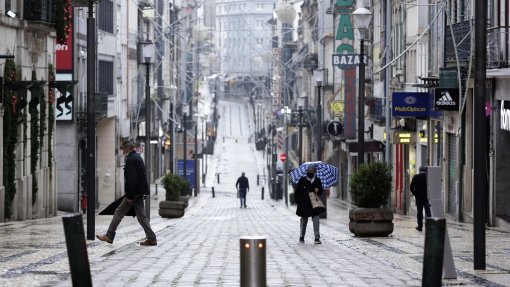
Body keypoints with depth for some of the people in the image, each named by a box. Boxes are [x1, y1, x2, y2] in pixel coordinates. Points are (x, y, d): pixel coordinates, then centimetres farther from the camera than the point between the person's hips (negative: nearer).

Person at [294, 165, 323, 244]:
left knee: (316, 219, -10)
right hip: (304, 204, -1)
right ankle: (301, 237, 25)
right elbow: (296, 192, 2)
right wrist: (298, 202, -5)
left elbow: (321, 191, 14)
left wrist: (318, 191, -9)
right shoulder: (302, 180, -3)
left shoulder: (317, 180, 4)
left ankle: (317, 238, -10)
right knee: (304, 220, 10)